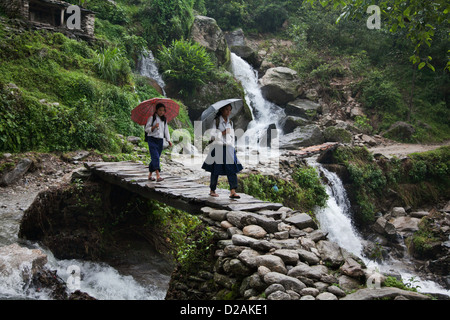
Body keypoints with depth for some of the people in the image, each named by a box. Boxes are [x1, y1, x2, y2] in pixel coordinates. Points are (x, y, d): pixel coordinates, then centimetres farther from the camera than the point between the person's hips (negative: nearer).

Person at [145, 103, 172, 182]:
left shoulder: (164, 120, 14)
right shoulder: (152, 118, -1)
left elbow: (166, 130, 16)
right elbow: (147, 129, -3)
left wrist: (169, 140, 6)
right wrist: (154, 127, -20)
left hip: (160, 140, 5)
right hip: (152, 139, -5)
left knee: (156, 158, 8)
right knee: (155, 157, -17)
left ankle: (150, 175, 20)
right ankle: (158, 176, -26)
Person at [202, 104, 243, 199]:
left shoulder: (230, 122, 16)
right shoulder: (216, 121, 0)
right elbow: (212, 134, -7)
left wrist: (232, 147, 15)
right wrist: (222, 133, -12)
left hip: (229, 148, 4)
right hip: (218, 147, -4)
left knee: (232, 169, -9)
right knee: (215, 170, 3)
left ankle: (232, 191, -13)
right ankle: (212, 190, 17)